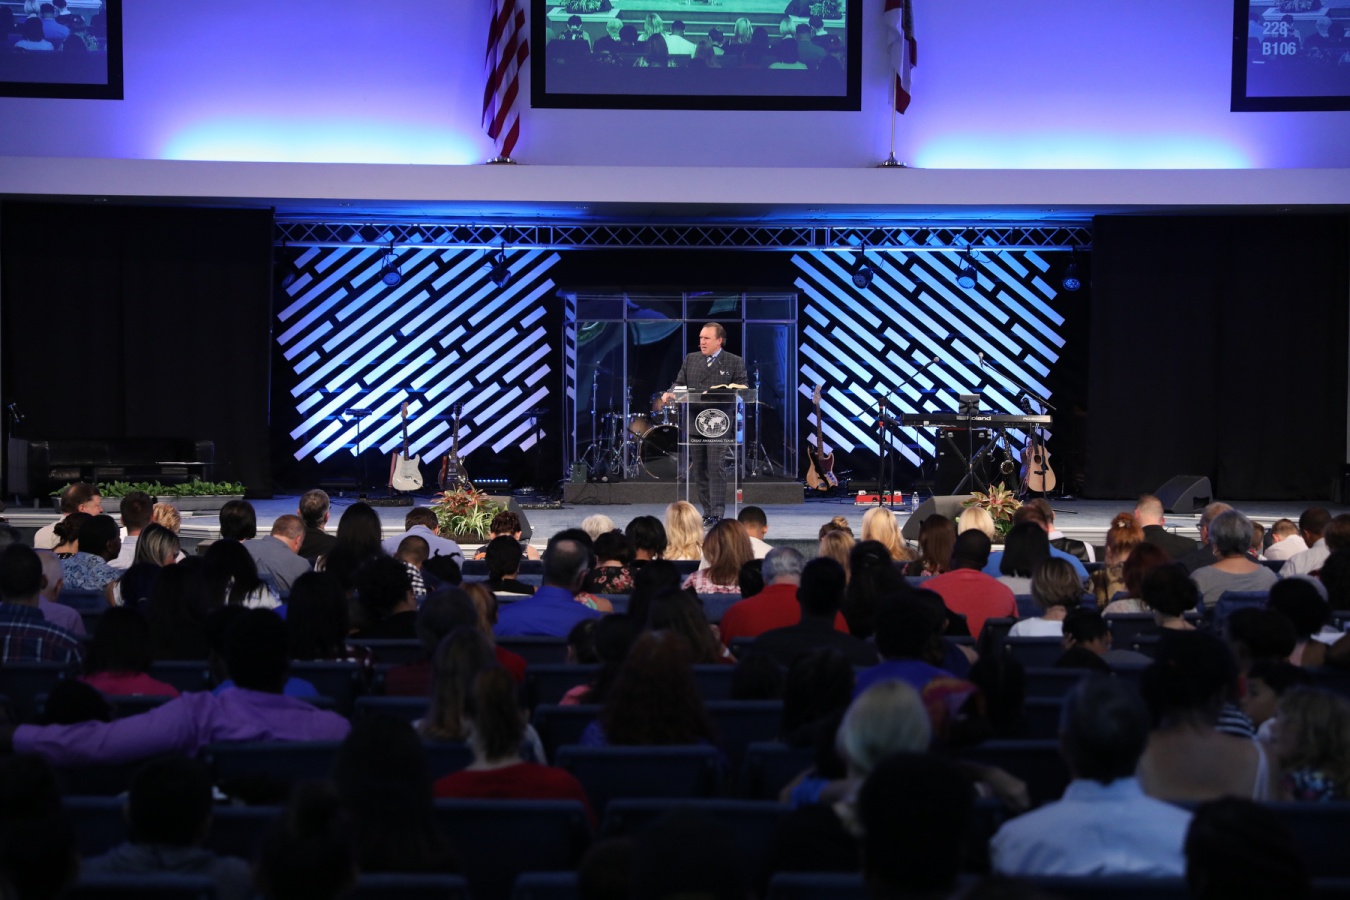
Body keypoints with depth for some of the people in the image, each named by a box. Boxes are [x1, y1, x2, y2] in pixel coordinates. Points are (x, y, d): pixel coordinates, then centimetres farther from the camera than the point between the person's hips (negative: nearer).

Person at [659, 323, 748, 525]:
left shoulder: (735, 362, 4)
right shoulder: (690, 360, 15)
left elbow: (743, 389, -1)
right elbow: (680, 384, 14)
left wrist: (726, 392, -19)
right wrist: (670, 393, -7)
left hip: (718, 422, -4)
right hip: (694, 421, 5)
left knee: (716, 467, -11)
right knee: (698, 469, 6)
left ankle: (717, 514, -8)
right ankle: (707, 512, 15)